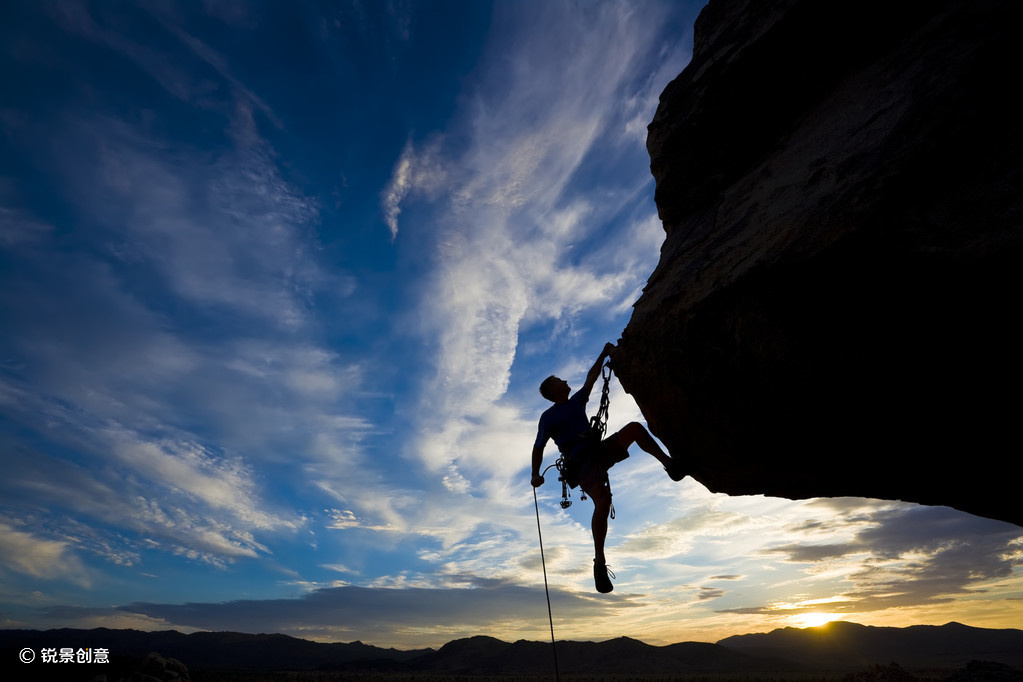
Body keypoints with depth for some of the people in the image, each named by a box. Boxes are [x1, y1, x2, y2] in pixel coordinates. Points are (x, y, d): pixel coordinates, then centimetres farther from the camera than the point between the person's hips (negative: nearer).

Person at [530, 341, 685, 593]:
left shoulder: (576, 401, 17)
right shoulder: (548, 417, -1)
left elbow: (590, 378, 22)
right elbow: (538, 448, -3)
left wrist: (604, 354, 19)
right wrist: (536, 475, -15)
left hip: (599, 451, 7)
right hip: (580, 464, -7)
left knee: (634, 427, -8)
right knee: (603, 499, -33)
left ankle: (669, 463, -7)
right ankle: (599, 563, -25)